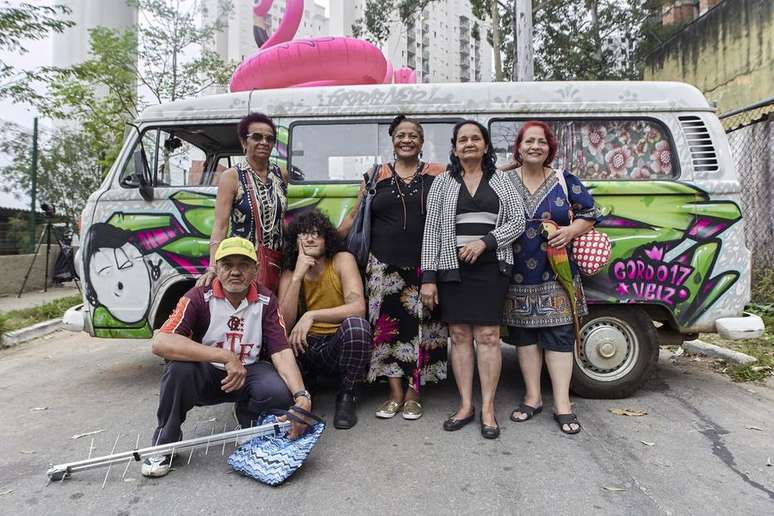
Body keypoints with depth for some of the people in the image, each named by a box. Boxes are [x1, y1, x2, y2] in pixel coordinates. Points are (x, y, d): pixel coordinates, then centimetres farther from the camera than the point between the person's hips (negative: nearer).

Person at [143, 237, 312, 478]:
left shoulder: (266, 301, -8)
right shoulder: (199, 297, -15)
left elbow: (281, 351, -14)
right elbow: (161, 342, -30)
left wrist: (302, 396, -32)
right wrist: (226, 357, -36)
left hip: (247, 373, 2)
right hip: (205, 376, -1)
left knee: (279, 392, -28)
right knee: (180, 368, -33)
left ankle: (248, 416, 10)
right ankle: (164, 442, -7)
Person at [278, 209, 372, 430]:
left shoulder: (342, 260, -8)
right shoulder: (289, 274, 1)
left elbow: (358, 307, -23)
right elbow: (284, 323, -14)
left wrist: (311, 316, -33)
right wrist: (298, 276, -20)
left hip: (340, 345, -2)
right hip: (306, 347, 2)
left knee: (356, 325, -34)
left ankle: (347, 396, -11)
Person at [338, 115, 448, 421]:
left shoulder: (438, 174, 7)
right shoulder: (377, 175, 10)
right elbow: (354, 216, 12)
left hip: (425, 266, -1)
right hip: (385, 266, 1)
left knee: (422, 327, 2)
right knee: (387, 326, 3)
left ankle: (413, 393, 18)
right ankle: (395, 393, 18)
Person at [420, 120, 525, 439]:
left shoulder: (500, 180, 10)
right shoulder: (443, 182, 8)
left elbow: (517, 221, 4)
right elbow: (432, 230, 3)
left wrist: (485, 241, -13)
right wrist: (428, 277, -4)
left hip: (490, 266, 0)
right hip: (452, 267, 1)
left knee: (488, 335, -1)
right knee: (459, 335, 5)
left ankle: (488, 408, 10)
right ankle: (465, 405, 16)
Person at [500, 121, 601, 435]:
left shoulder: (565, 181, 5)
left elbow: (590, 214, 10)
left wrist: (571, 231, -8)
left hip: (557, 275, 0)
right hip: (517, 276, 1)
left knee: (558, 335, -1)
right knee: (524, 333, 8)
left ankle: (562, 404, 8)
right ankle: (532, 397, 22)